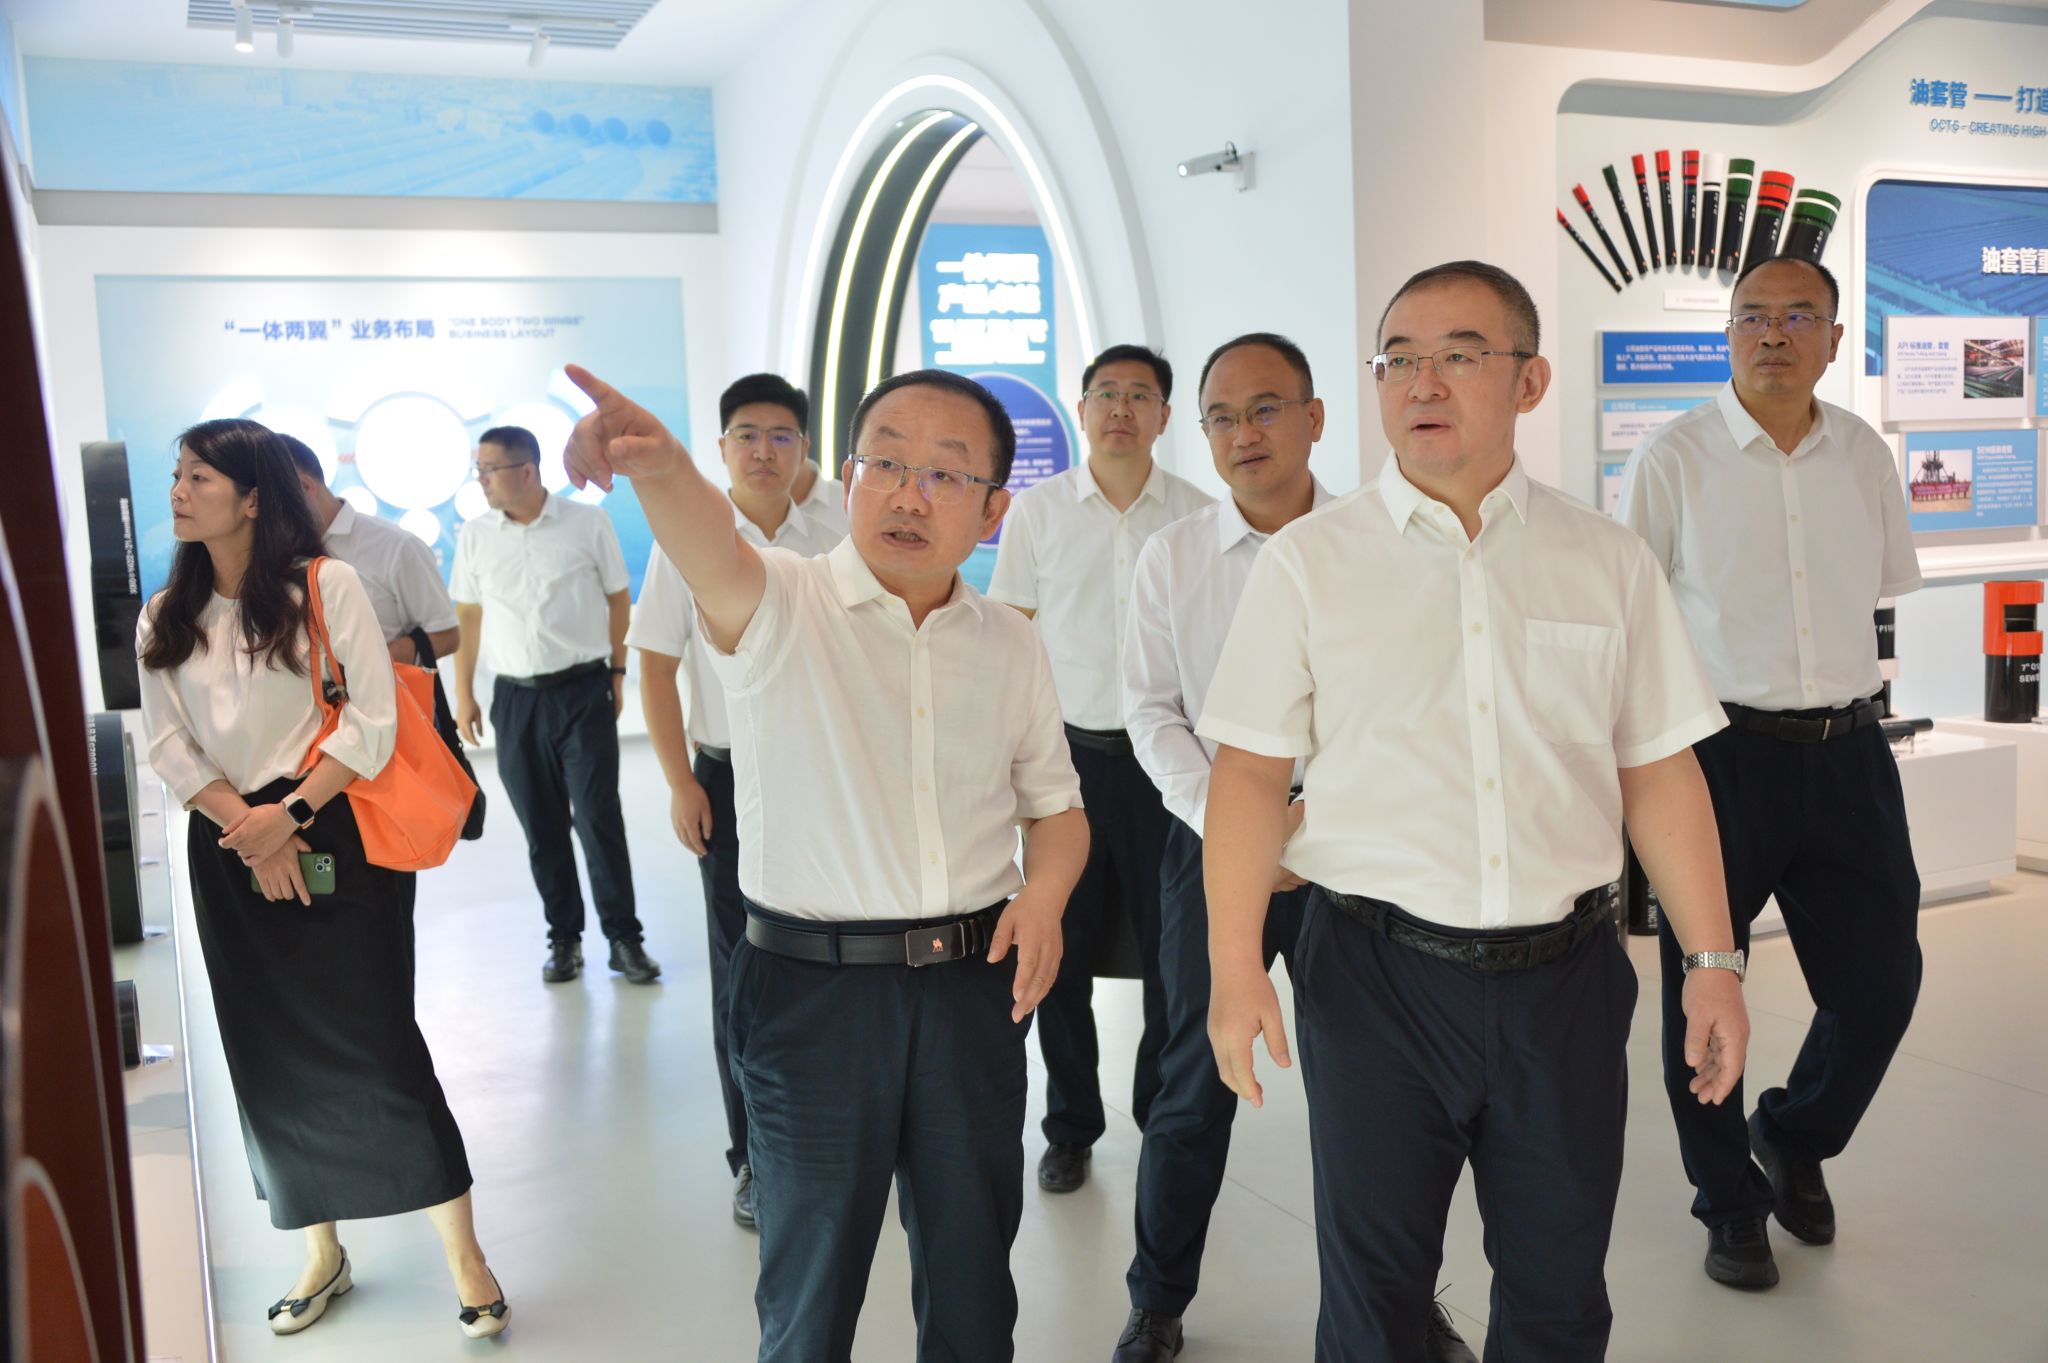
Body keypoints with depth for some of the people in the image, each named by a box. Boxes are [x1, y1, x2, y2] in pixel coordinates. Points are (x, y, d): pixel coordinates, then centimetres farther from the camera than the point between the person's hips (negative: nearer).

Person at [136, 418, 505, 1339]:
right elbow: (169, 749, 1)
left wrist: (289, 813, -16)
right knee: (270, 1057, 10)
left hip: (332, 838, -5)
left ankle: (463, 1254, 7)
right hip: (227, 850, 5)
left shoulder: (326, 585, -7)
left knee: (376, 1041, -5)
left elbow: (372, 721, -10)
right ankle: (323, 1256, 27)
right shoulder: (165, 618, 8)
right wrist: (250, 834, -11)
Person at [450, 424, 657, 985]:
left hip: (583, 691, -3)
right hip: (515, 698, 3)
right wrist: (463, 694, 10)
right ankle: (564, 938, 20)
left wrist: (617, 672, 3)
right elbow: (467, 616, 12)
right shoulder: (475, 535, 5)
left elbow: (618, 600, 5)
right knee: (541, 827, 8)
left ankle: (624, 938, 8)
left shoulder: (587, 523, -3)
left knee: (598, 817, -3)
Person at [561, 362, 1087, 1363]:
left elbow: (1054, 807, 14)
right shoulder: (782, 605, -8)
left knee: (972, 1263, 18)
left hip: (972, 984, 4)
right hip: (814, 988, -3)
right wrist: (659, 463, -53)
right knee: (812, 1280, 12)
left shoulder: (1011, 646, 6)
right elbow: (710, 549, -31)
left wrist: (1045, 893, -7)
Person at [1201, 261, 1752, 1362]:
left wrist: (1713, 958, 4)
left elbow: (1658, 771, 7)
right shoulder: (1307, 561, -2)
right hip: (1376, 975, -2)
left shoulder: (1607, 562, 4)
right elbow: (1250, 772, -3)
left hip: (1564, 972, 2)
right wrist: (1234, 970, -8)